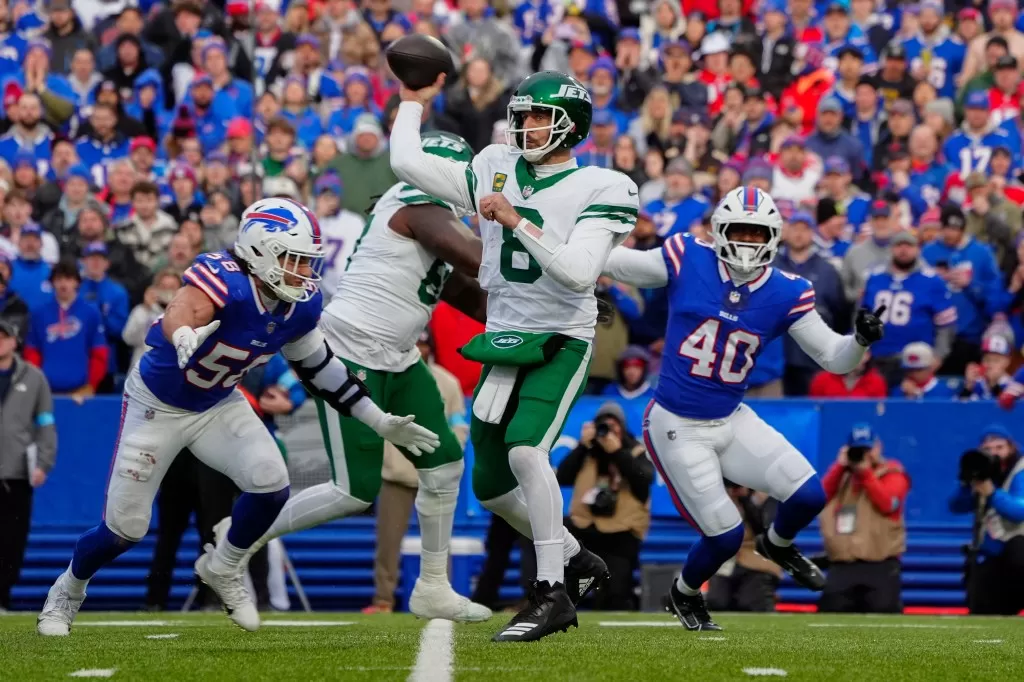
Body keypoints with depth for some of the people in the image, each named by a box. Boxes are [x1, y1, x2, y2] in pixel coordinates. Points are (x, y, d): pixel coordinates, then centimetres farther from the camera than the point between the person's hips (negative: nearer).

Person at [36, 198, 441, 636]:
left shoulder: (301, 305, -11)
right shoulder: (225, 281, -34)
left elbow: (319, 369, 4)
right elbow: (181, 312, -56)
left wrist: (380, 422, 4)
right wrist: (184, 336, -80)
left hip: (217, 404, 5)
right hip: (156, 403, -5)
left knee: (271, 484, -17)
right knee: (126, 527, 0)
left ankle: (222, 569, 12)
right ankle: (68, 590, 31)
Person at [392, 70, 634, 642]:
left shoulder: (599, 189, -10)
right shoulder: (496, 171, 6)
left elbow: (578, 274, -22)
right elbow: (408, 163, 6)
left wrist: (517, 221, -25)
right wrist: (414, 103, 14)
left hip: (561, 340, -7)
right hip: (504, 339, 7)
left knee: (525, 448, -29)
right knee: (492, 486, 11)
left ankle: (552, 594, -23)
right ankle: (577, 561, 33)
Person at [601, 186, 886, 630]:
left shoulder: (785, 294, -4)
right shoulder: (687, 262, -11)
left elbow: (834, 358, -1)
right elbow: (613, 261, 0)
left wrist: (860, 340, -21)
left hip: (732, 422, 4)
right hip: (678, 429, -4)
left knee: (809, 497, -9)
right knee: (726, 537, -6)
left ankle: (777, 545, 30)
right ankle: (684, 595, 29)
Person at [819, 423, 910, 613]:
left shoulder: (891, 474, 3)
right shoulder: (841, 475, 18)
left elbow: (887, 503, -14)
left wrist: (865, 472, -11)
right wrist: (839, 466, -3)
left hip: (880, 568, -4)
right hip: (841, 567, 4)